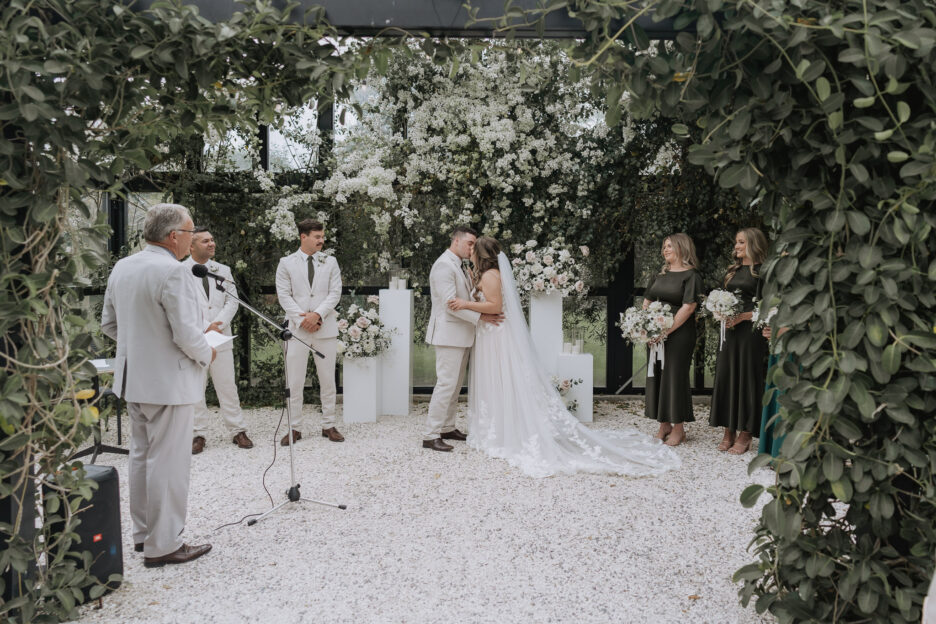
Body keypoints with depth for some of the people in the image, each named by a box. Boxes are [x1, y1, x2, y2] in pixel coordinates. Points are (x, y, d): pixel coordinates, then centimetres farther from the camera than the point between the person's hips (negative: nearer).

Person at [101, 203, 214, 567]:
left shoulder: (122, 267, 6)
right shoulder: (173, 271, -21)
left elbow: (109, 324, 13)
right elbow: (187, 334, -23)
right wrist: (207, 355, -5)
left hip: (133, 378, 9)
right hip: (168, 382, -9)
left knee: (141, 455, 18)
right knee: (168, 462, 0)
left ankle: (143, 533, 30)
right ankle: (162, 545, 8)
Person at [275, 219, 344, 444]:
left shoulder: (330, 262, 9)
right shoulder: (286, 263, 5)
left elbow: (335, 293, 2)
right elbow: (284, 295, 0)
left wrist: (317, 314, -12)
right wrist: (302, 319, -11)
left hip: (325, 328, 1)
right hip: (297, 328, -1)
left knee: (328, 380, 6)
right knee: (294, 382, 1)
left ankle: (328, 426, 17)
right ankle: (296, 428, 11)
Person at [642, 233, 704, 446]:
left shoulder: (691, 275, -6)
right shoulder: (661, 275, 15)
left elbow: (688, 307, -15)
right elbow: (647, 302, 17)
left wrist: (666, 330, -19)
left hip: (679, 334, -7)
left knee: (675, 375, -3)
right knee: (656, 375, 8)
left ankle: (678, 429, 8)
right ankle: (664, 425, 20)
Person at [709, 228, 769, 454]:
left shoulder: (762, 271, -5)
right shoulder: (733, 271, 16)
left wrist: (742, 317, -18)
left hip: (751, 331, -7)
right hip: (730, 331, 7)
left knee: (747, 376, -2)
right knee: (726, 376, 6)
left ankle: (745, 435, 7)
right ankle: (729, 432, 14)